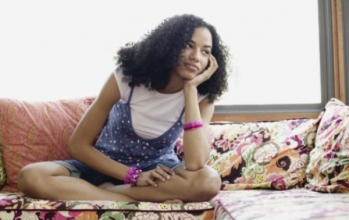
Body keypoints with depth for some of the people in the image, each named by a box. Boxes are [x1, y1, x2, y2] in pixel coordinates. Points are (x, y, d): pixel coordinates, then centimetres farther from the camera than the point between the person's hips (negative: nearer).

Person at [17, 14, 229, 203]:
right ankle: (152, 202, -29)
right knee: (31, 177, -28)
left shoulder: (202, 98, -13)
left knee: (209, 181, -33)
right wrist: (134, 176, -22)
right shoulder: (127, 77, -16)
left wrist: (191, 87, -28)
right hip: (106, 166, 0)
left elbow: (194, 164, -31)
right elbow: (78, 145, -12)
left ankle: (106, 190, -21)